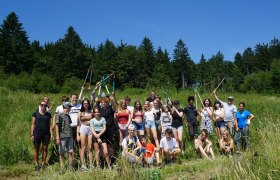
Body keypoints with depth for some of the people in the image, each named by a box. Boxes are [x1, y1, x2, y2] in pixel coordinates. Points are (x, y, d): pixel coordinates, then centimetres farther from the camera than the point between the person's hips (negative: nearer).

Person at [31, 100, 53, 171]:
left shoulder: (48, 114, 8)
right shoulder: (35, 113, 3)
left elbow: (50, 125, 10)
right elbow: (33, 124, 3)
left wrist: (51, 134, 2)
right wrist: (32, 134, -2)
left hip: (46, 134, 2)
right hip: (37, 133, -2)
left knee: (45, 148, 4)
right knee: (36, 149, 3)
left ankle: (44, 163, 14)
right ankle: (36, 164, 11)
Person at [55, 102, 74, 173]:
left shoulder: (68, 116, 16)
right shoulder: (59, 115, -4)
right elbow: (57, 127, -7)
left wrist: (72, 135, 15)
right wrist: (58, 138, -12)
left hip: (69, 137, 6)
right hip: (62, 137, -6)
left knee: (71, 152, 1)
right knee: (62, 153, 3)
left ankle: (71, 168, 9)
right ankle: (62, 168, 10)